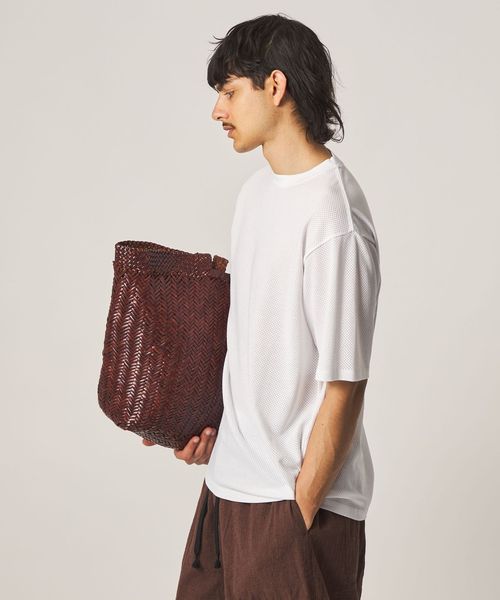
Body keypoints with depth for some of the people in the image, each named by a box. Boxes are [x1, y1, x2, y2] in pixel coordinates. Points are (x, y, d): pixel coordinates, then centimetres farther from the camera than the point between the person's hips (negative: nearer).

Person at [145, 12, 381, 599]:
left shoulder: (332, 217, -21)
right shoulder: (256, 189, 8)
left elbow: (344, 387, -19)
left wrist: (299, 515, -16)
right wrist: (213, 423, 11)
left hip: (297, 496, -8)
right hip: (231, 481, 8)